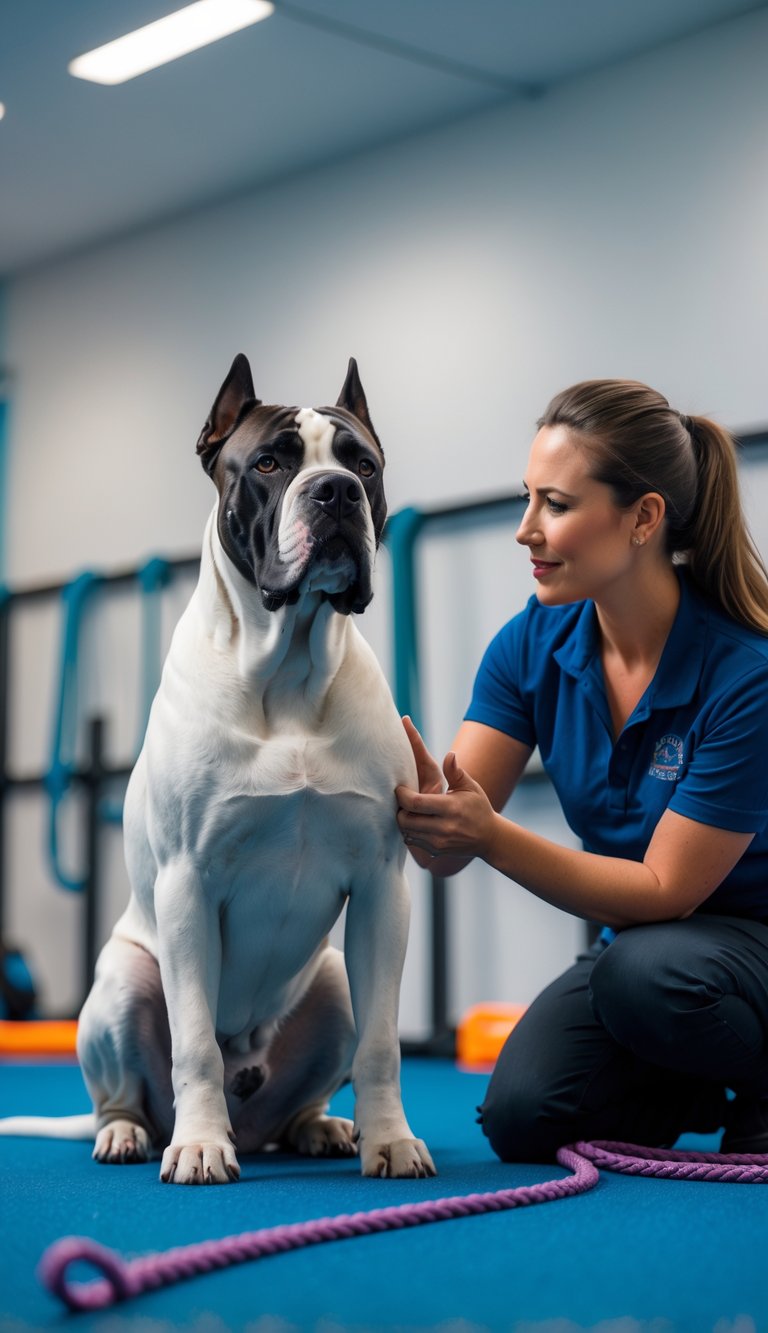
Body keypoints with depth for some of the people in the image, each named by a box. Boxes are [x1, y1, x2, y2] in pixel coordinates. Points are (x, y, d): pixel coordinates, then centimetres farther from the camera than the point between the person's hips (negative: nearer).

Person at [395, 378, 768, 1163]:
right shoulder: (535, 644, -8)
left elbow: (665, 889, -23)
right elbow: (446, 849, -13)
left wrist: (491, 835, -35)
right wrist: (409, 783, -37)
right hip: (640, 939, 5)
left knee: (643, 971, -37)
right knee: (522, 1115, -20)